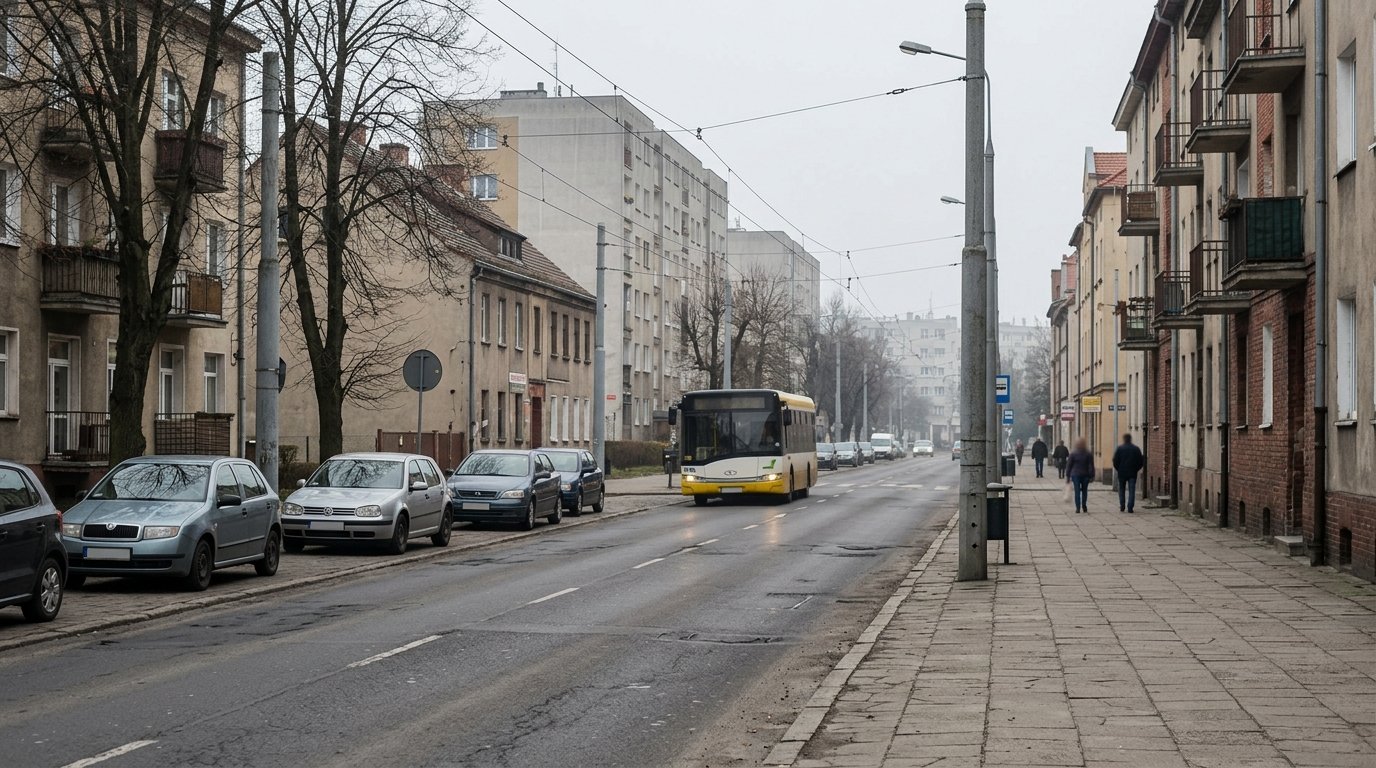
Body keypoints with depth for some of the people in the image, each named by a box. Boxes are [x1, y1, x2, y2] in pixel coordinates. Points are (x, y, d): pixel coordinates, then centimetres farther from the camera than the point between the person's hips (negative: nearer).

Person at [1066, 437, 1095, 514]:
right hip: (1085, 475, 1)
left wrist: (1068, 475, 6)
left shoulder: (1073, 454, -3)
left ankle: (1078, 508, -7)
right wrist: (1092, 476, 2)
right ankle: (1084, 506, 15)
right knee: (1084, 491, 14)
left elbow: (1069, 465, 0)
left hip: (1075, 475, -1)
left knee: (1077, 491, -1)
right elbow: (1091, 466, -1)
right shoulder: (1089, 454, -2)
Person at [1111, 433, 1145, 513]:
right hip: (1133, 473, 1)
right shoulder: (1136, 449, 2)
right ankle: (1130, 507, -8)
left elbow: (1115, 461, -5)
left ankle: (1122, 507, 12)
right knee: (1131, 491, 1)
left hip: (1122, 473, -1)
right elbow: (1140, 462, 3)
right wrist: (1136, 469, 13)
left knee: (1122, 490, 13)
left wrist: (1117, 469, 9)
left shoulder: (1119, 448, -4)